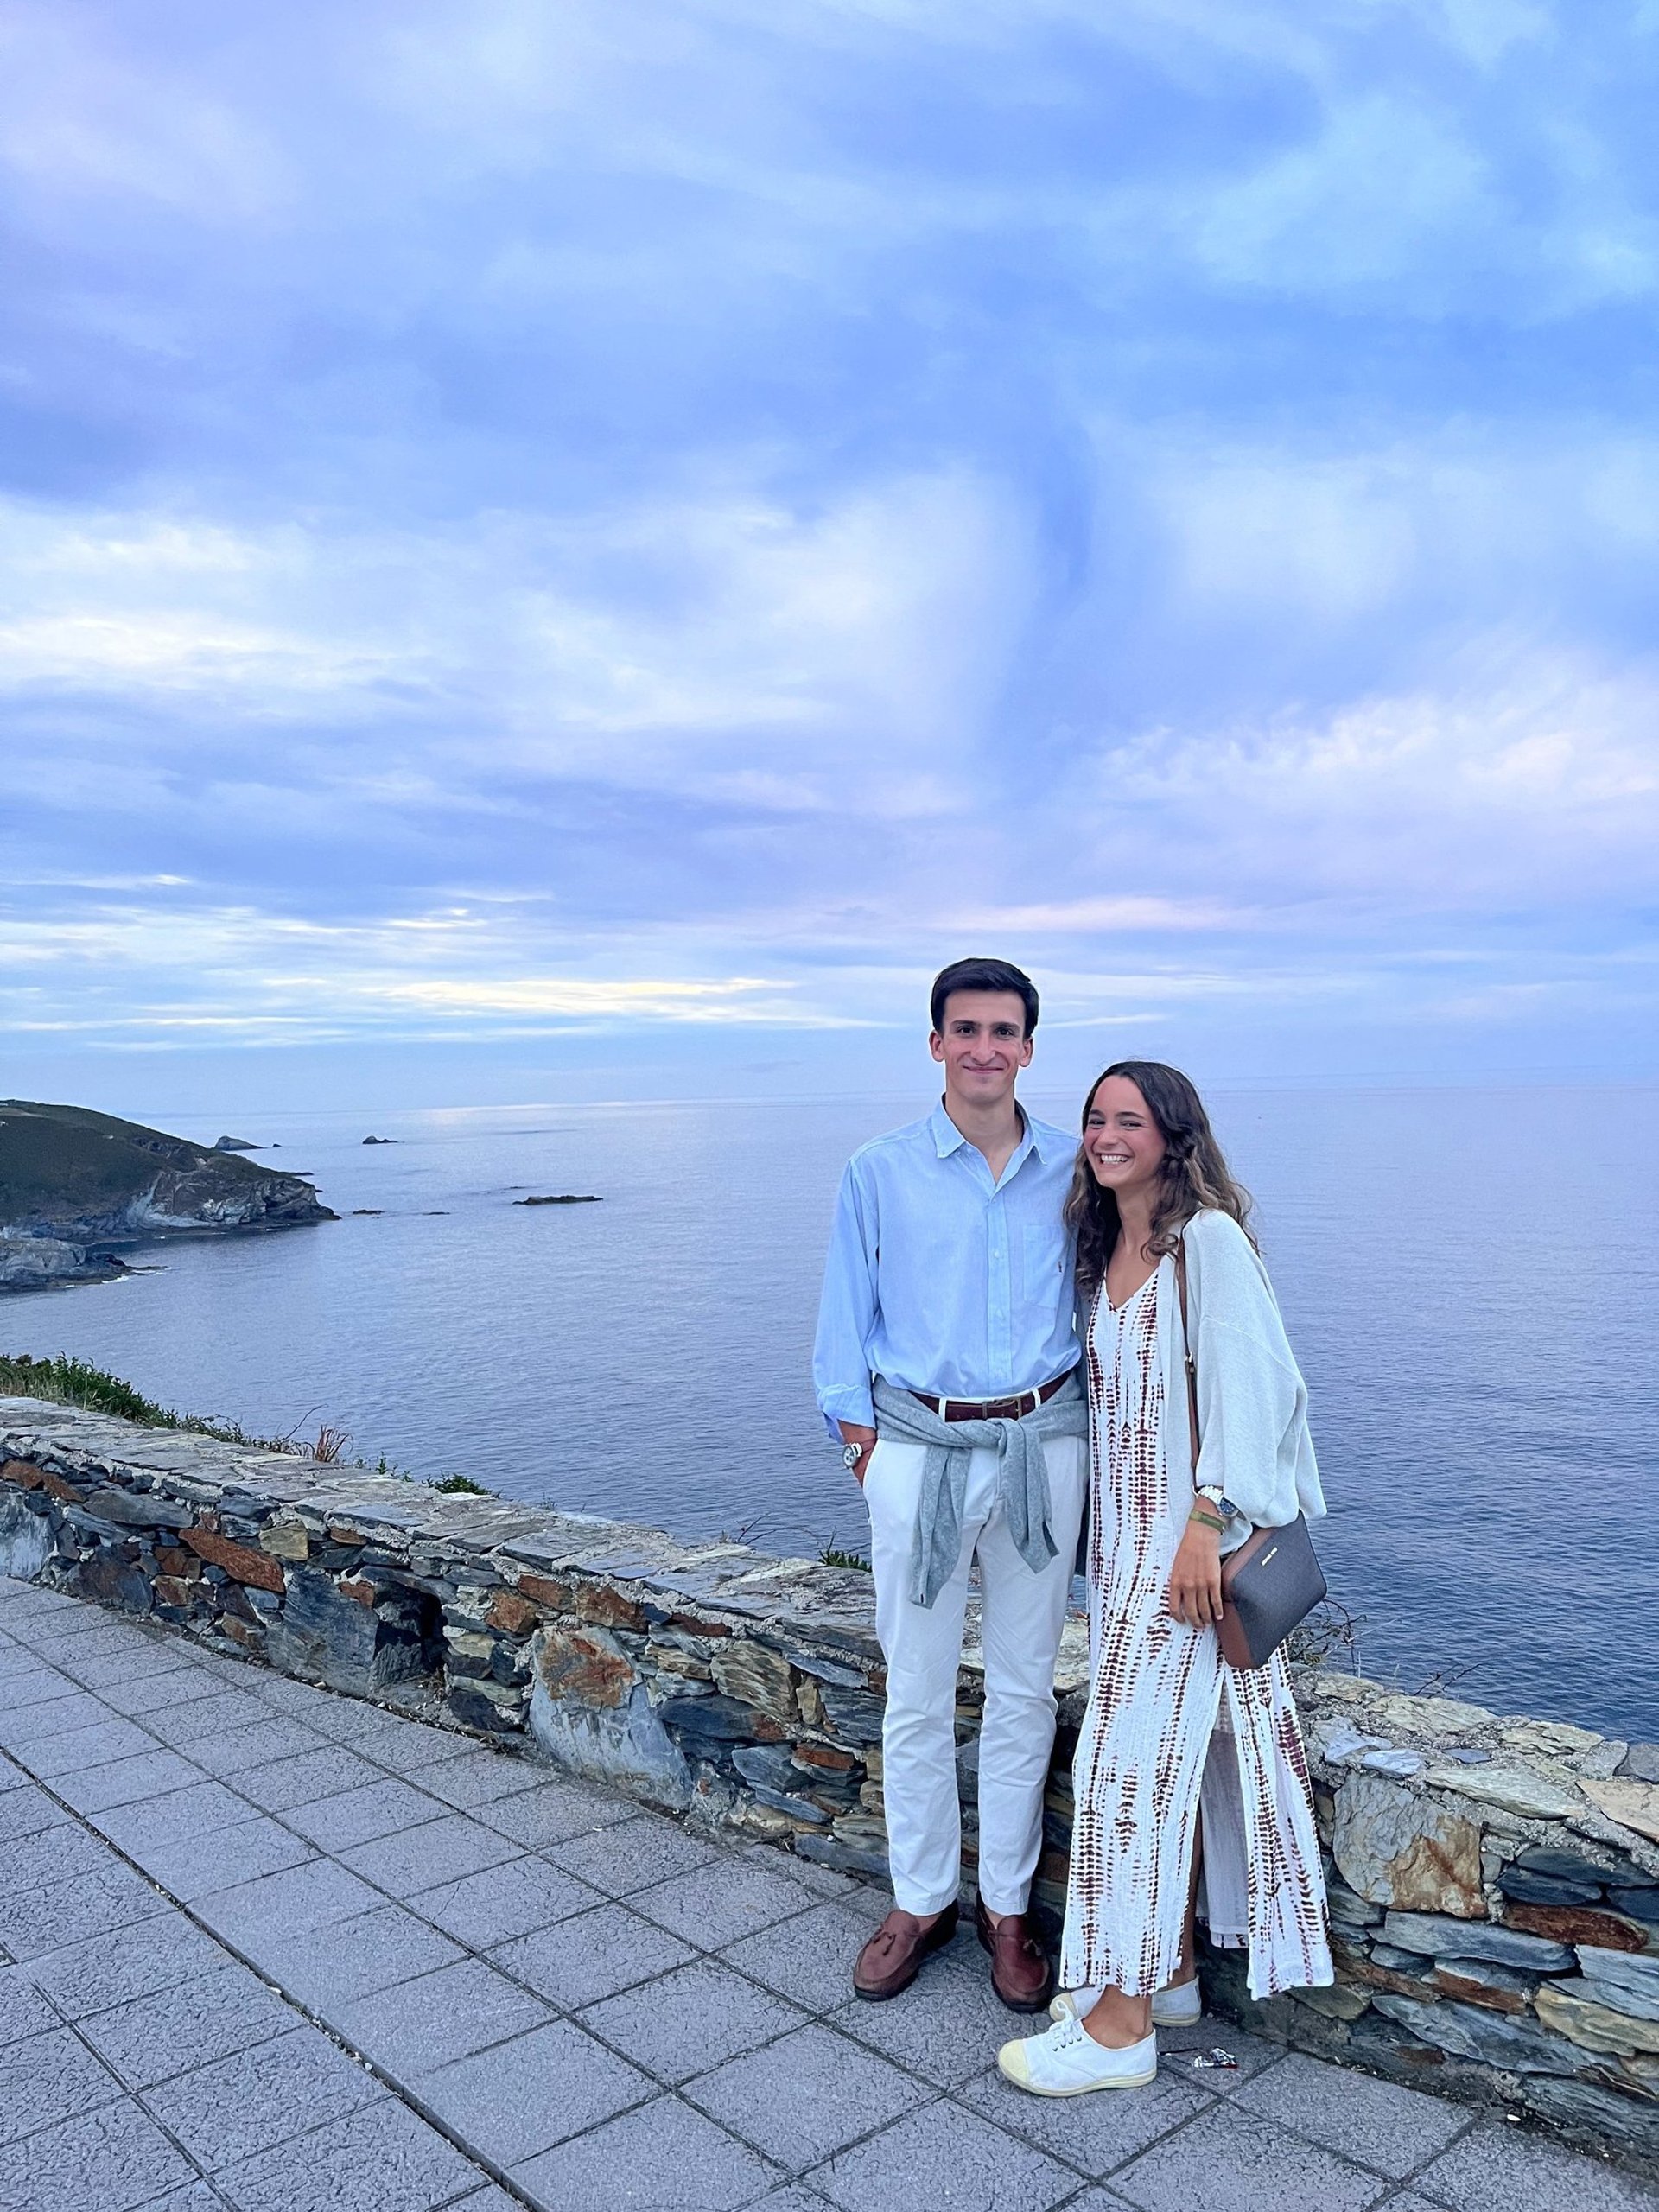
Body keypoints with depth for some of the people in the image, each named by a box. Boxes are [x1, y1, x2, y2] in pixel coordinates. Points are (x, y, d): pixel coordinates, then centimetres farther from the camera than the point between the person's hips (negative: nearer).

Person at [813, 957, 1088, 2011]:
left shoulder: (1071, 1169, 1)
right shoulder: (879, 1171, -2)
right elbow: (846, 1319, 3)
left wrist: (1089, 1424, 6)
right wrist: (860, 1437, -1)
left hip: (1043, 1444, 1)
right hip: (919, 1447, -1)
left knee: (1023, 1690, 12)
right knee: (918, 1694, 9)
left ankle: (1008, 1906, 29)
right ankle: (921, 1902, 28)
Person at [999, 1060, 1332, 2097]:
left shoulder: (1209, 1239, -14)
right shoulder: (1106, 1248, 10)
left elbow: (1250, 1383, -19)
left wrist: (1207, 1522, -23)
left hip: (1190, 1536, -8)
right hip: (1125, 1533, 8)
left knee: (1137, 1748, -3)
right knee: (1158, 1747, 15)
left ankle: (1122, 2021, 9)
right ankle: (1168, 1966, 29)